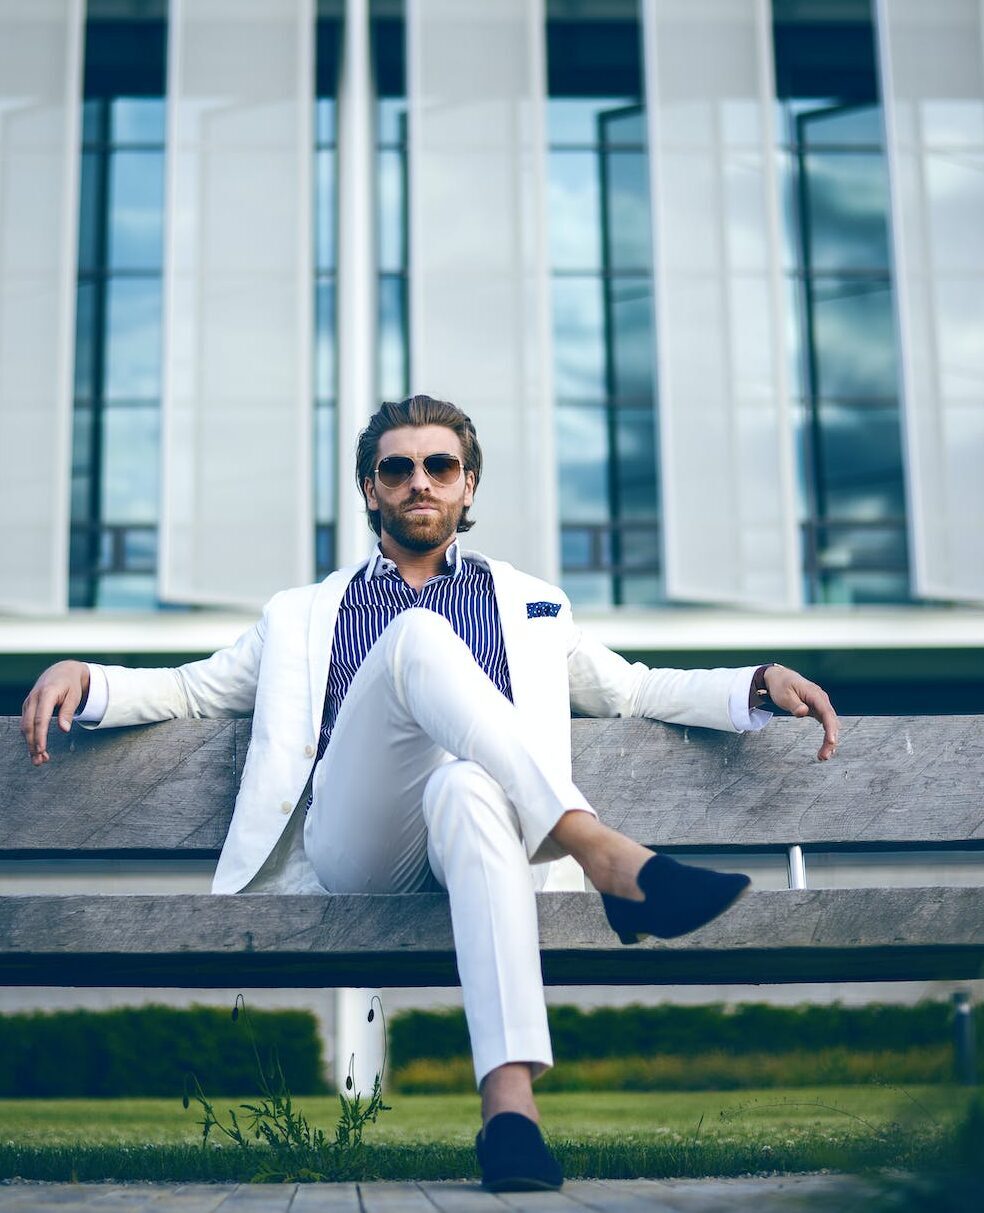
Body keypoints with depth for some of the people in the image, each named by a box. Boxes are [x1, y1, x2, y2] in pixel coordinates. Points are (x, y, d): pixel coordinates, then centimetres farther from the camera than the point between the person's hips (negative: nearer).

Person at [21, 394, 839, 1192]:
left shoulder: (532, 606, 29)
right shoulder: (304, 617, 29)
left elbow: (633, 690, 28)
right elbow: (192, 688, 27)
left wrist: (760, 683, 12)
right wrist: (85, 678, 7)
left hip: (479, 818, 0)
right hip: (355, 850, 0)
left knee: (465, 785, -40)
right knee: (419, 636, -27)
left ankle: (510, 1103, -55)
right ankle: (606, 857, -42)